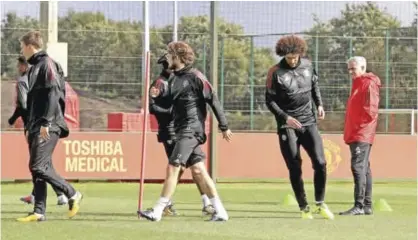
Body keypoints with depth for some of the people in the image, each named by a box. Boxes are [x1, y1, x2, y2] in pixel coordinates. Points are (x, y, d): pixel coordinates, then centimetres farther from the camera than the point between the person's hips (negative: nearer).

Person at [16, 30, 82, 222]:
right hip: (36, 127, 9)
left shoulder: (47, 64, -8)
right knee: (37, 169, 4)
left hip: (48, 127, -9)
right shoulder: (34, 68, 20)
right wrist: (29, 127, 21)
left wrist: (46, 123, -22)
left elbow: (53, 94, -18)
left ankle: (72, 195, -1)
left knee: (38, 167, -13)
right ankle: (39, 212, 4)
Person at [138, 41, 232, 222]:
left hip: (191, 130, -9)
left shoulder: (194, 77, -10)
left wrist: (224, 127, -10)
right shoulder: (173, 79, 15)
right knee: (198, 171, 7)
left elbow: (213, 100, -10)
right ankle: (220, 212, 11)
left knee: (172, 168, -11)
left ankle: (157, 212, -10)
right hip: (181, 131, 9)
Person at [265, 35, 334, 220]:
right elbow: (270, 101, -5)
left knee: (320, 163, -7)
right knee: (295, 169, -2)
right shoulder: (275, 72, -7)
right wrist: (285, 117, -17)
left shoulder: (307, 65, 5)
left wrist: (319, 104, 7)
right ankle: (304, 208, 8)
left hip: (309, 122, 3)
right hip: (288, 126, -3)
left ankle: (320, 204, 7)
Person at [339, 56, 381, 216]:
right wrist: (349, 132, 16)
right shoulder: (358, 84, 20)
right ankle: (367, 206, 16)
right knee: (364, 169, 12)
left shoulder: (369, 84, -10)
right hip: (355, 134, 10)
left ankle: (359, 206, -20)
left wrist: (361, 127, -15)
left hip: (362, 135, -10)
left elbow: (371, 110, -17)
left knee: (358, 167, -16)